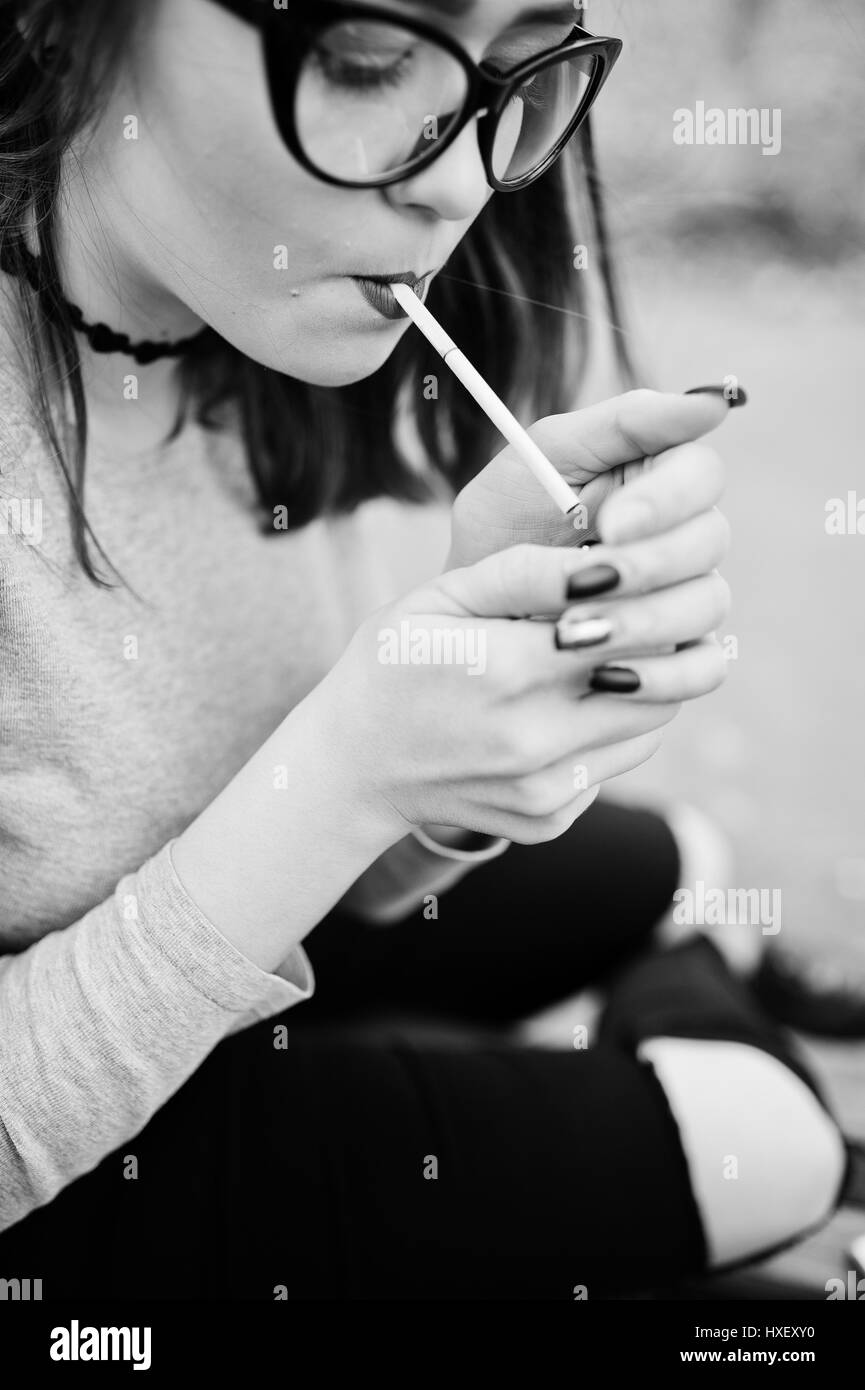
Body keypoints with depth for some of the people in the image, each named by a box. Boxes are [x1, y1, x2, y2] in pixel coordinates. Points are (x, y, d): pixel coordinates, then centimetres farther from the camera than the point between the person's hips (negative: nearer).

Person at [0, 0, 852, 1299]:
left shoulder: (306, 301, -15)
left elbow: (369, 877, -7)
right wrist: (348, 776, -36)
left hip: (241, 957, 6)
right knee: (762, 1146, -1)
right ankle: (680, 997, 31)